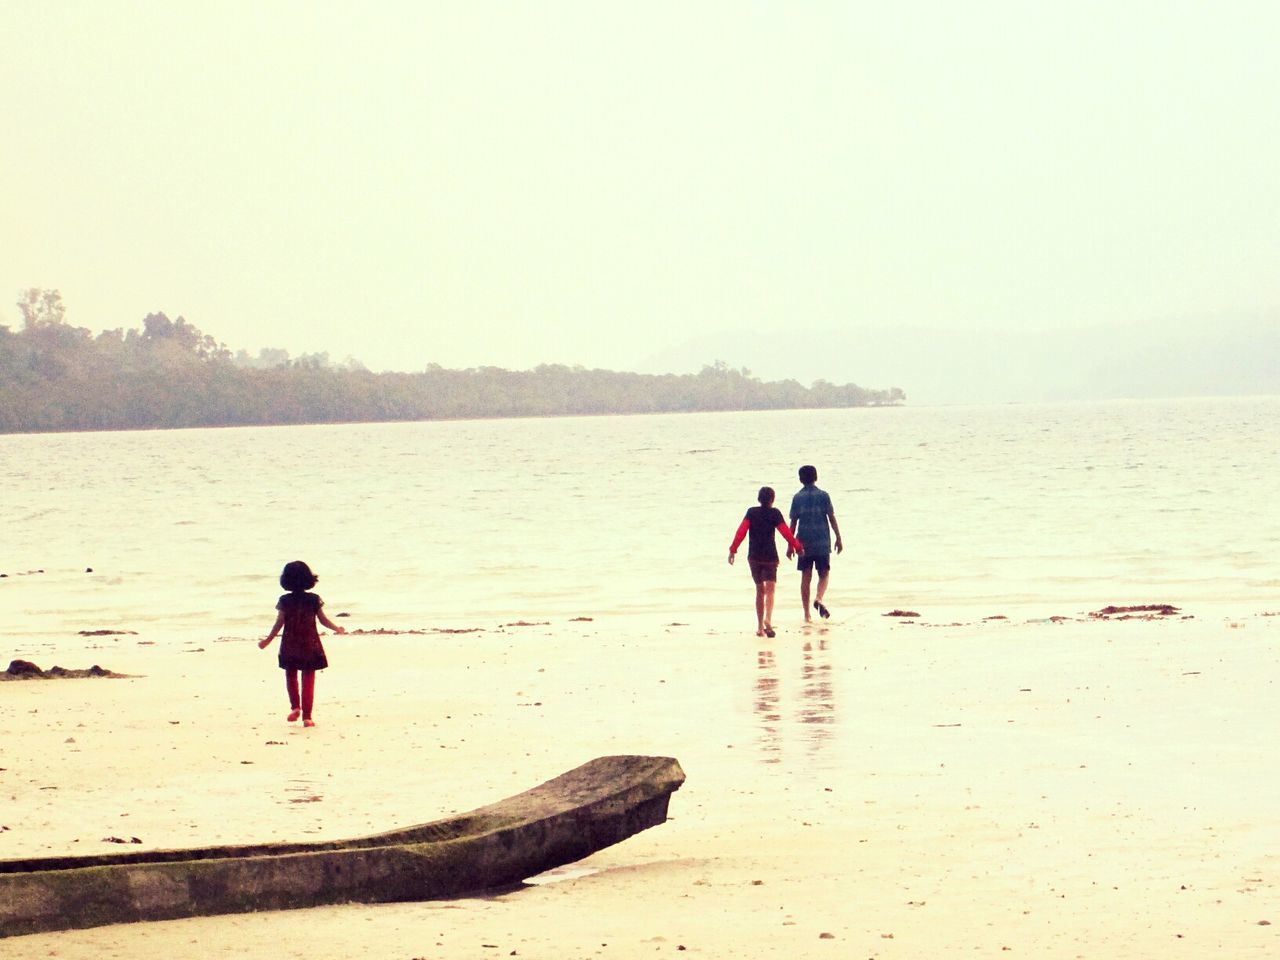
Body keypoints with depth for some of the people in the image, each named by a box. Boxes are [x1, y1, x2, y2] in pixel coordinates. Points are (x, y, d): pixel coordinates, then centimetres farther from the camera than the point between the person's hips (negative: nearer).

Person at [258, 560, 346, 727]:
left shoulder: (284, 601, -7)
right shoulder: (314, 600, -6)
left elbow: (279, 624, -5)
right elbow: (323, 620, 0)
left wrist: (268, 641, 5)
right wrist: (337, 629, 15)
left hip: (290, 647, 0)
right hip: (310, 645, 0)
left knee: (291, 677, 18)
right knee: (308, 680, 3)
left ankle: (295, 706, 3)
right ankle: (307, 716, -1)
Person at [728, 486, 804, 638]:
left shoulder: (751, 512, 4)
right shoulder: (774, 513, -2)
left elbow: (741, 531, -5)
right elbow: (785, 532, -5)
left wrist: (733, 550, -5)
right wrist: (798, 546, 6)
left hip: (753, 556, 3)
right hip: (770, 556, -3)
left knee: (760, 590, 14)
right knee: (770, 589, -9)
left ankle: (760, 627, 16)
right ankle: (768, 618, -35)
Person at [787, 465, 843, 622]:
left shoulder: (797, 497, 2)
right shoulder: (823, 496, -2)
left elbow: (793, 522, 2)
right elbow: (832, 518, -3)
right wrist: (838, 538, 3)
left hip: (804, 542, 1)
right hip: (822, 542, -1)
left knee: (806, 577, 6)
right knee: (824, 574, 8)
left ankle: (807, 615, 4)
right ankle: (819, 599, -21)